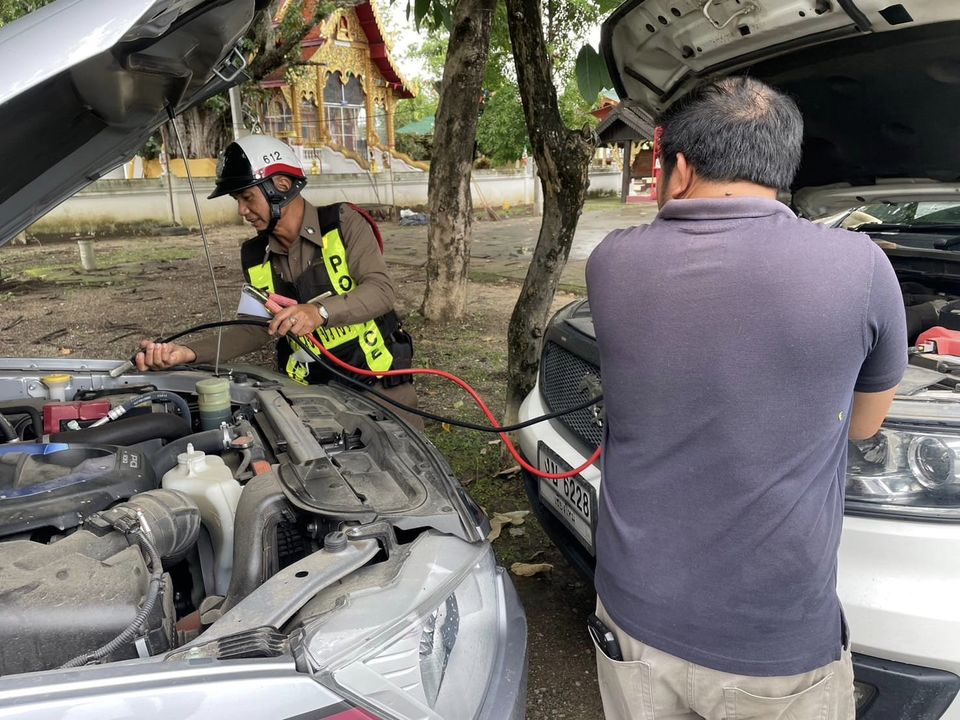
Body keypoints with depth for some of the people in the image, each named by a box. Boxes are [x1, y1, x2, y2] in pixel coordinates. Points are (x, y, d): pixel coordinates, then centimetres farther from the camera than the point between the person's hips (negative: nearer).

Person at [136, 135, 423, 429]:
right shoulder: (256, 256, 4)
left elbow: (382, 290, -20)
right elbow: (256, 328, 4)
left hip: (381, 382, -3)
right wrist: (189, 353, -10)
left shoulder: (343, 222, -9)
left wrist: (321, 312, -37)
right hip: (314, 391, 3)